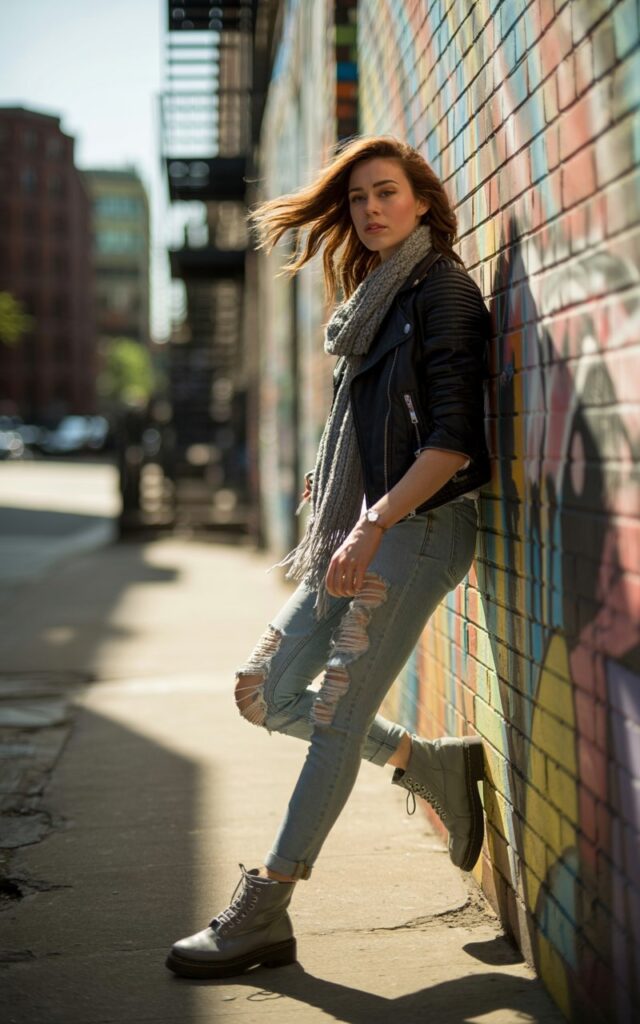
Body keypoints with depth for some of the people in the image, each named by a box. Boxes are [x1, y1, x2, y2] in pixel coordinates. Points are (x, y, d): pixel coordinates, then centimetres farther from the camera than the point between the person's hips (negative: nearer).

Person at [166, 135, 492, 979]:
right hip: (361, 532, 9)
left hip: (417, 530, -9)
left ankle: (263, 916, -1)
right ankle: (434, 764, 20)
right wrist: (345, 519, 11)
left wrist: (375, 524, -22)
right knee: (266, 692, 7)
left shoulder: (444, 291, -7)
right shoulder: (377, 299, 19)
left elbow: (454, 441, -16)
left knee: (338, 719, -8)